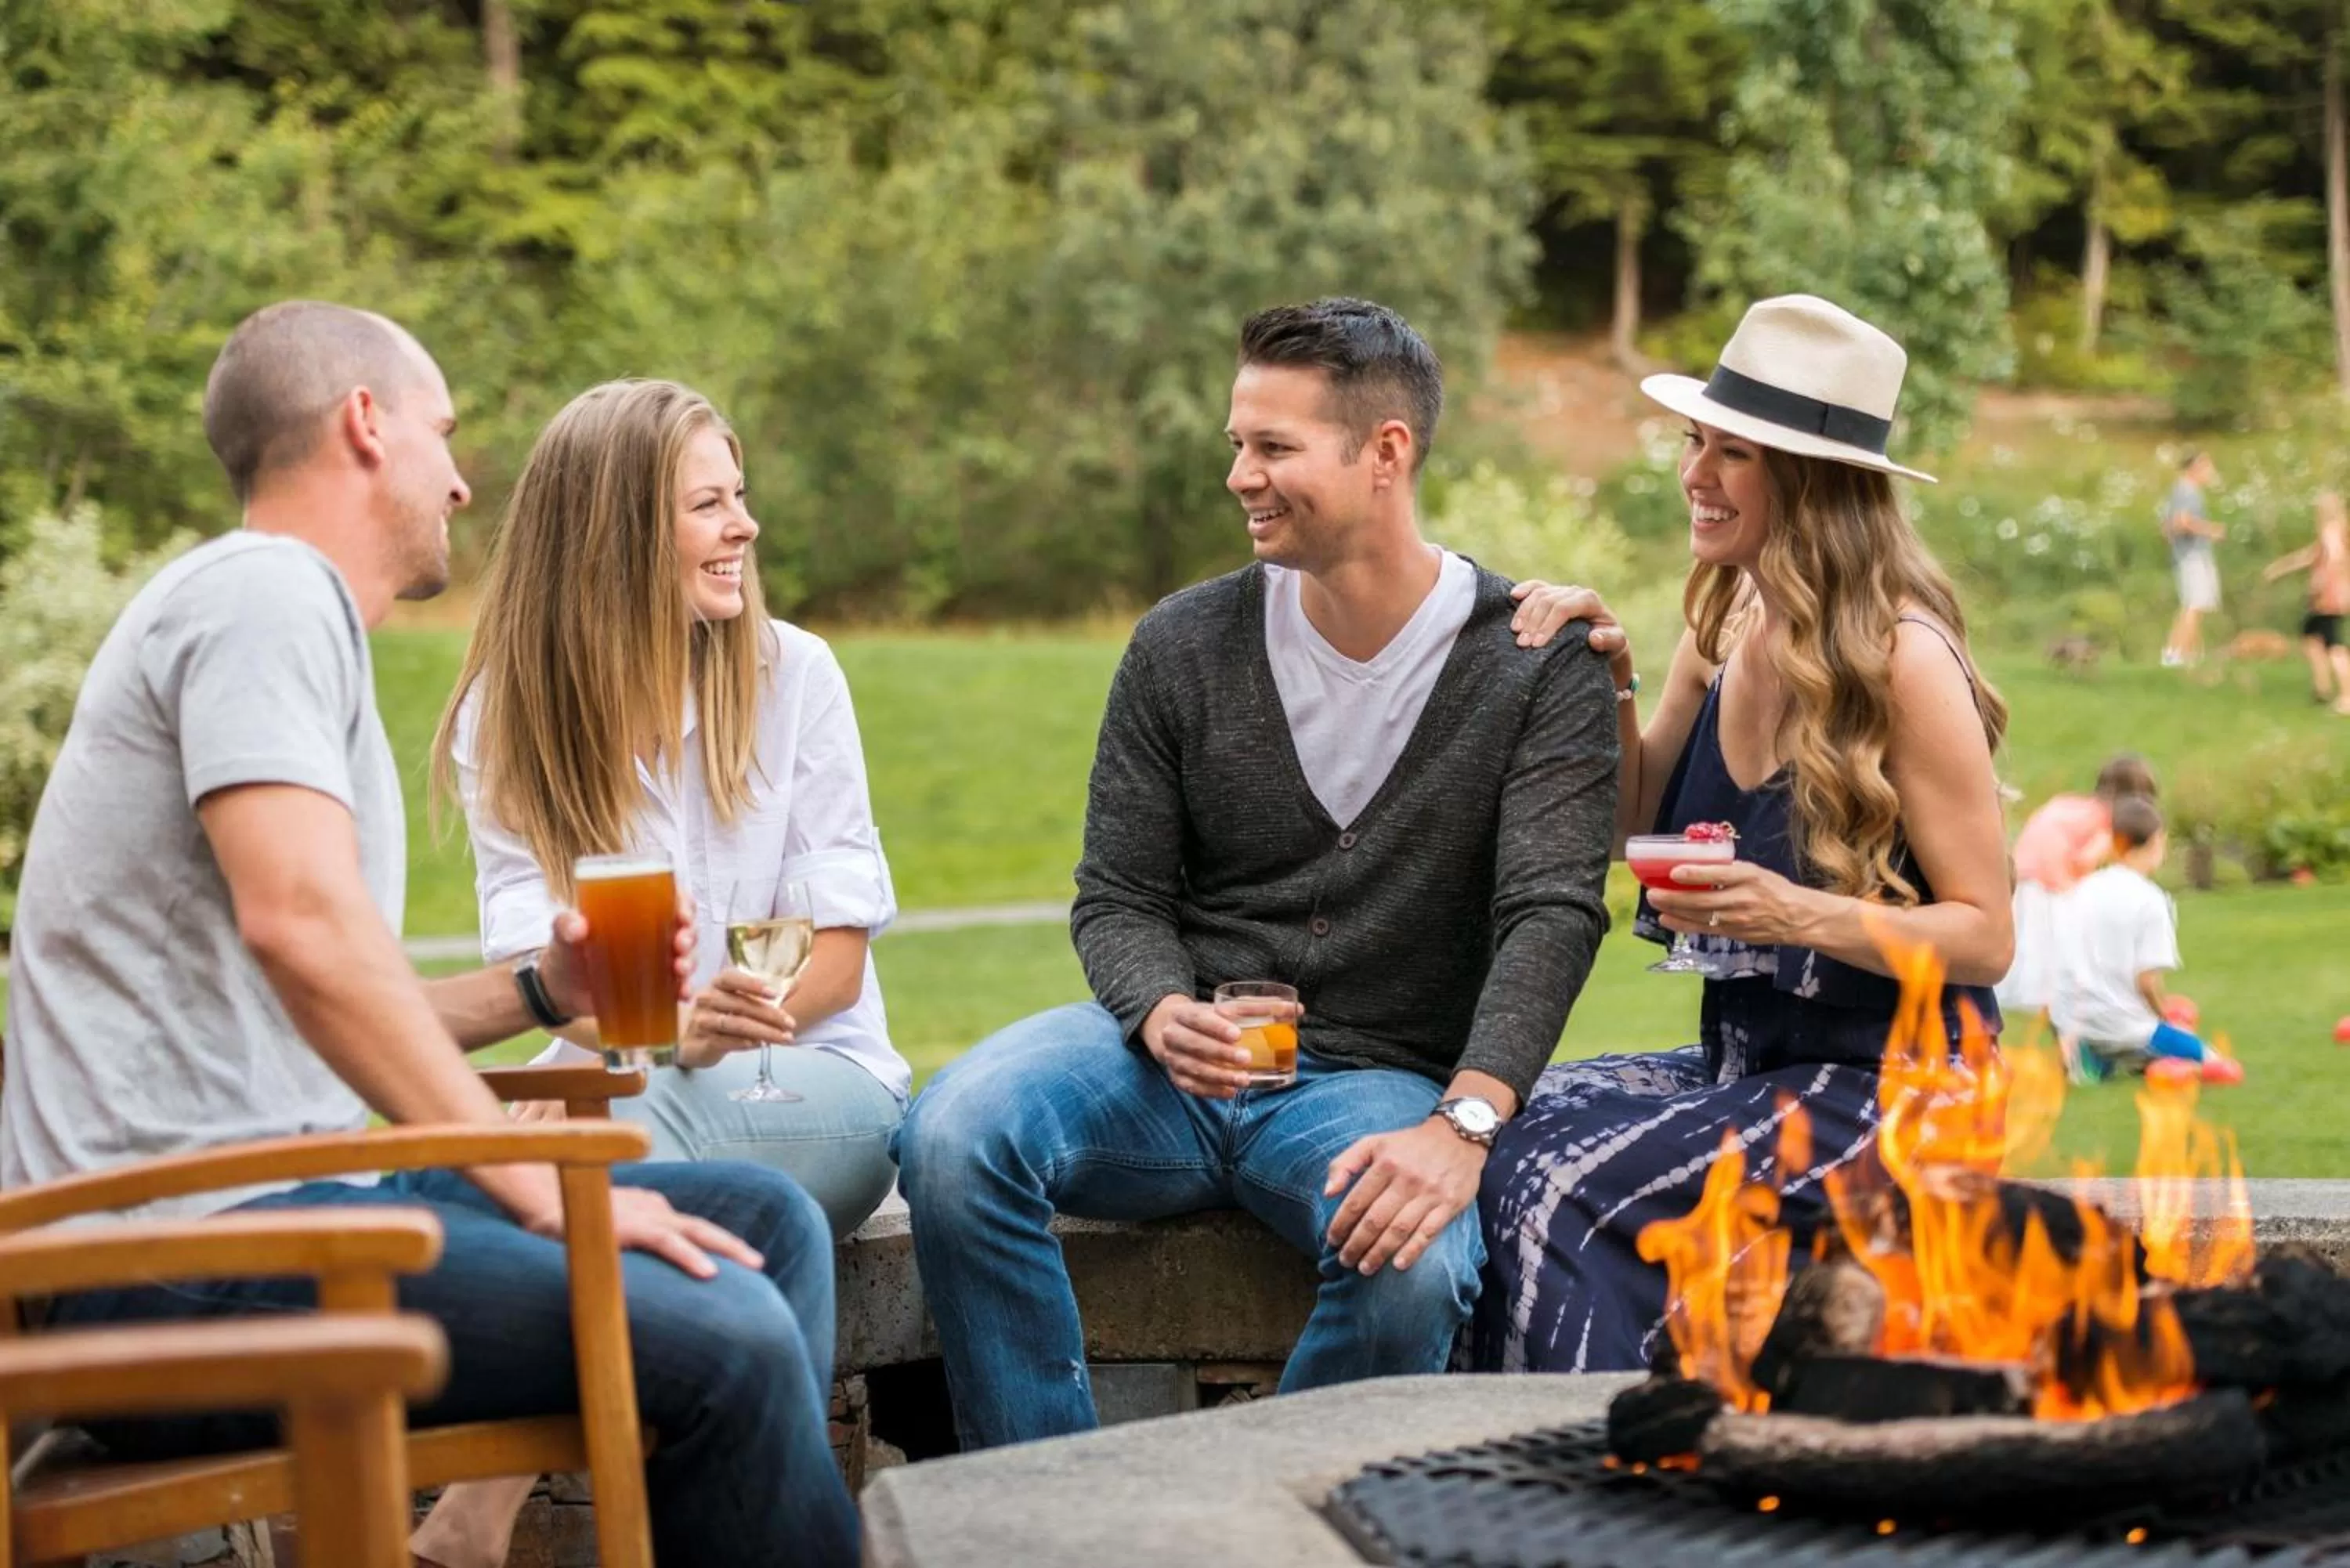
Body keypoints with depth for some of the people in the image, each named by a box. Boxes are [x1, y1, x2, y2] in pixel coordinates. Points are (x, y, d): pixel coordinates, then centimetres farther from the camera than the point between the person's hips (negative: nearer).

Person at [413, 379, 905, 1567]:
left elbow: (838, 954, -2)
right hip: (621, 1094, 2)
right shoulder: (505, 720, 4)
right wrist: (668, 1028, -31)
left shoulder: (790, 675, 2)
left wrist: (699, 1039, -23)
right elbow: (534, 958, -7)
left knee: (628, 1127, -34)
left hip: (820, 1080, -1)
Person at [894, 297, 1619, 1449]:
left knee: (1414, 1271, -36)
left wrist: (1464, 1121, -29)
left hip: (1379, 1080, -2)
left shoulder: (1536, 667, -3)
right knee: (952, 1139, -28)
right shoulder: (1183, 645, 4)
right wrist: (1162, 1012, -19)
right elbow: (1118, 898, 6)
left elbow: (1553, 913, -13)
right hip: (1175, 1057, 2)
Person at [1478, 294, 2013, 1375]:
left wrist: (1799, 914, -27)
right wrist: (1605, 682, 0)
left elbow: (1985, 938, -13)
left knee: (1561, 1186, -23)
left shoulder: (1902, 658, -16)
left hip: (1885, 1083, -7)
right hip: (1743, 1060, 7)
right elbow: (1637, 821, 17)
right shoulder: (1729, 624, 5)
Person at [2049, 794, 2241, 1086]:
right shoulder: (2150, 900, -11)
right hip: (2124, 1026, -5)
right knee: (2227, 1069, 6)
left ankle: (2101, 1061, 3)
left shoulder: (2080, 891, 6)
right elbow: (2147, 981, -15)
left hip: (2069, 1025, 5)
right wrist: (2166, 1017, 3)